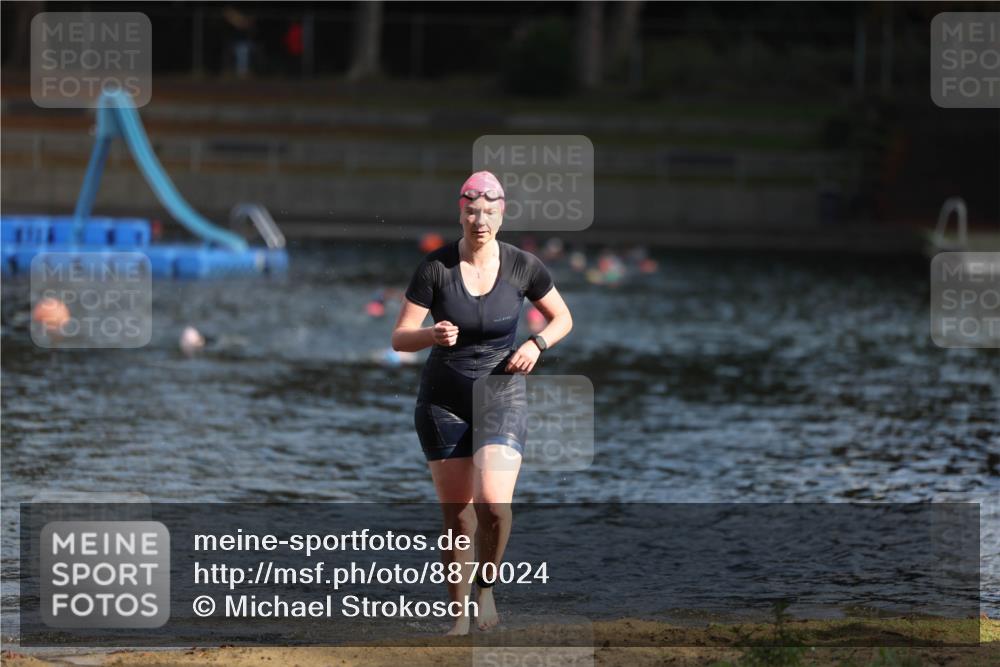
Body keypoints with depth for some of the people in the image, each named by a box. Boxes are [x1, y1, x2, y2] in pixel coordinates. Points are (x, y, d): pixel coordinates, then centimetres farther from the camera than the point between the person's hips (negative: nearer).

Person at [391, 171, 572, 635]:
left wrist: (537, 344, -11)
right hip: (443, 401, 1)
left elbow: (562, 318, 9)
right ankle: (460, 614, 18)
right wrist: (433, 335, -31)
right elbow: (399, 339, -10)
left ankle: (487, 587, 6)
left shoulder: (523, 266, -7)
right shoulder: (435, 268, -10)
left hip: (502, 396, -1)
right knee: (456, 515, 3)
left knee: (494, 503, -20)